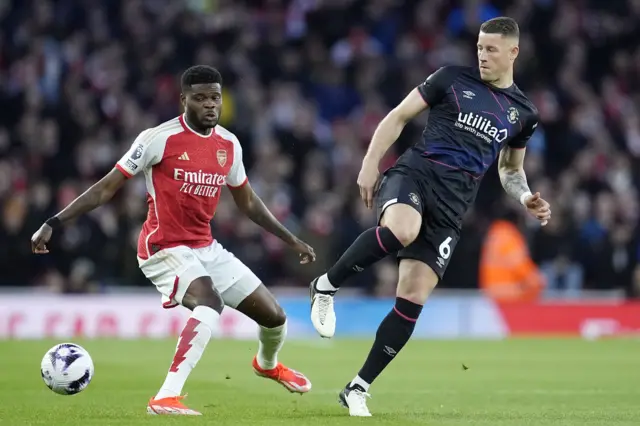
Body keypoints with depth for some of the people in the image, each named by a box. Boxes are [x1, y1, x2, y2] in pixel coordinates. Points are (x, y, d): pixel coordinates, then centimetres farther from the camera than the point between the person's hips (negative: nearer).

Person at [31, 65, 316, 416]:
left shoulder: (229, 145, 4)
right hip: (166, 249, -7)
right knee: (210, 303, -35)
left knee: (274, 316, 9)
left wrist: (292, 240, 21)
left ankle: (267, 363, 46)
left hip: (206, 248, 7)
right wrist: (53, 223, -15)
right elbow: (107, 188, -10)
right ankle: (166, 398, -38)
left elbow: (247, 202, 19)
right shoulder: (160, 138, -14)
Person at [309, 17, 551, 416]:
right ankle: (326, 286, -17)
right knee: (400, 230, -40)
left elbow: (511, 169, 29)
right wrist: (370, 163, -3)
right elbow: (399, 116, 8)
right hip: (414, 173, -3)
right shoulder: (453, 79, 6)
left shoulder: (523, 113, 15)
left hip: (450, 207, 3)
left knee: (413, 301, -6)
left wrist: (526, 197, 8)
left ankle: (358, 389, 5)